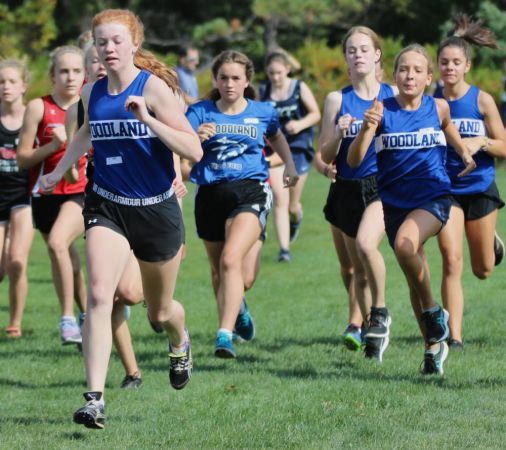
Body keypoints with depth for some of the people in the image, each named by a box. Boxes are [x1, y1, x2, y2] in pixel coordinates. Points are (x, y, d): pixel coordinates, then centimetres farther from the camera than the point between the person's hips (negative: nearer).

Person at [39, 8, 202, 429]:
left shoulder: (154, 87, -14)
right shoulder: (92, 93, 1)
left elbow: (194, 150, -21)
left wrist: (147, 119, -31)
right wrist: (60, 169, 20)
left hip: (156, 210, -2)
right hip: (107, 208, 2)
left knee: (159, 312, 15)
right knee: (99, 295, -22)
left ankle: (180, 342, 53)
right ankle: (95, 398, -24)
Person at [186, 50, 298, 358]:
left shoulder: (263, 113, 7)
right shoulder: (200, 112, 2)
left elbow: (276, 137, 30)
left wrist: (290, 166, 21)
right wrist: (196, 137, -31)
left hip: (250, 191, -2)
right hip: (210, 194, 2)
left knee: (231, 260, -24)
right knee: (219, 270, 15)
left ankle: (225, 336, -28)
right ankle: (236, 308, 48)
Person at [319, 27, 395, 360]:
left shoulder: (393, 95, 2)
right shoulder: (337, 100, 5)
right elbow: (326, 157, 2)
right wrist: (338, 133, -16)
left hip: (385, 185, -3)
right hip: (348, 190, 3)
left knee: (366, 243, -29)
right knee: (358, 268, 9)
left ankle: (380, 312, -11)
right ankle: (367, 330, 25)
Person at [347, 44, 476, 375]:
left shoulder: (438, 108, -2)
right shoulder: (382, 110, -6)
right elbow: (354, 161, -14)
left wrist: (464, 152, 15)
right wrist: (366, 129, -29)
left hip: (433, 198, -2)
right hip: (395, 203, 2)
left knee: (405, 244, -33)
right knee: (415, 281, 10)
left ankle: (433, 311, -12)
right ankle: (434, 345, 28)